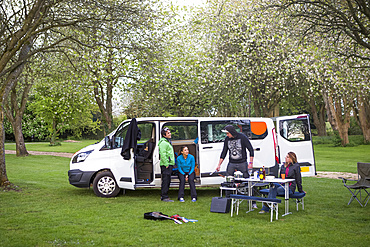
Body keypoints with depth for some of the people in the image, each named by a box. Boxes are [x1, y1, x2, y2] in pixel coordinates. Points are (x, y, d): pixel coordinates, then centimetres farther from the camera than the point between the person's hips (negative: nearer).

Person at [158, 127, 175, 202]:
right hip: (166, 165, -10)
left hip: (169, 165, 10)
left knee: (167, 180, 13)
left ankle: (163, 195, 19)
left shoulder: (168, 142, 21)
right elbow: (162, 154, -20)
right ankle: (164, 197, -7)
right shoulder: (163, 143, -12)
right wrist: (166, 164, -21)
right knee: (166, 180, -9)